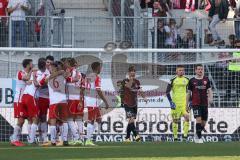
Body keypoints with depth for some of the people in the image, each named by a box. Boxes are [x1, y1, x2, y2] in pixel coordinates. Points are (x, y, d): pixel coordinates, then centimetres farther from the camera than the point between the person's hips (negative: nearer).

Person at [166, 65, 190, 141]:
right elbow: (167, 92, 0)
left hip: (184, 102, 2)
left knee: (187, 117, -15)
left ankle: (185, 135, -11)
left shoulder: (187, 80, 8)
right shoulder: (173, 80, -1)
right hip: (175, 103, -2)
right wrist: (171, 102, -9)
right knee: (175, 120, 3)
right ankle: (175, 137, 11)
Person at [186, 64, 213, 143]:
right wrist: (186, 104, 8)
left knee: (204, 122, 7)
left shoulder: (206, 80, 9)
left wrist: (210, 98, -15)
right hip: (195, 103, -3)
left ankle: (197, 136, 30)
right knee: (198, 119, -18)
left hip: (204, 104, 3)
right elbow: (189, 93, 10)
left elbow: (209, 90, 5)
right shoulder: (192, 80, 4)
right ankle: (199, 138, -13)